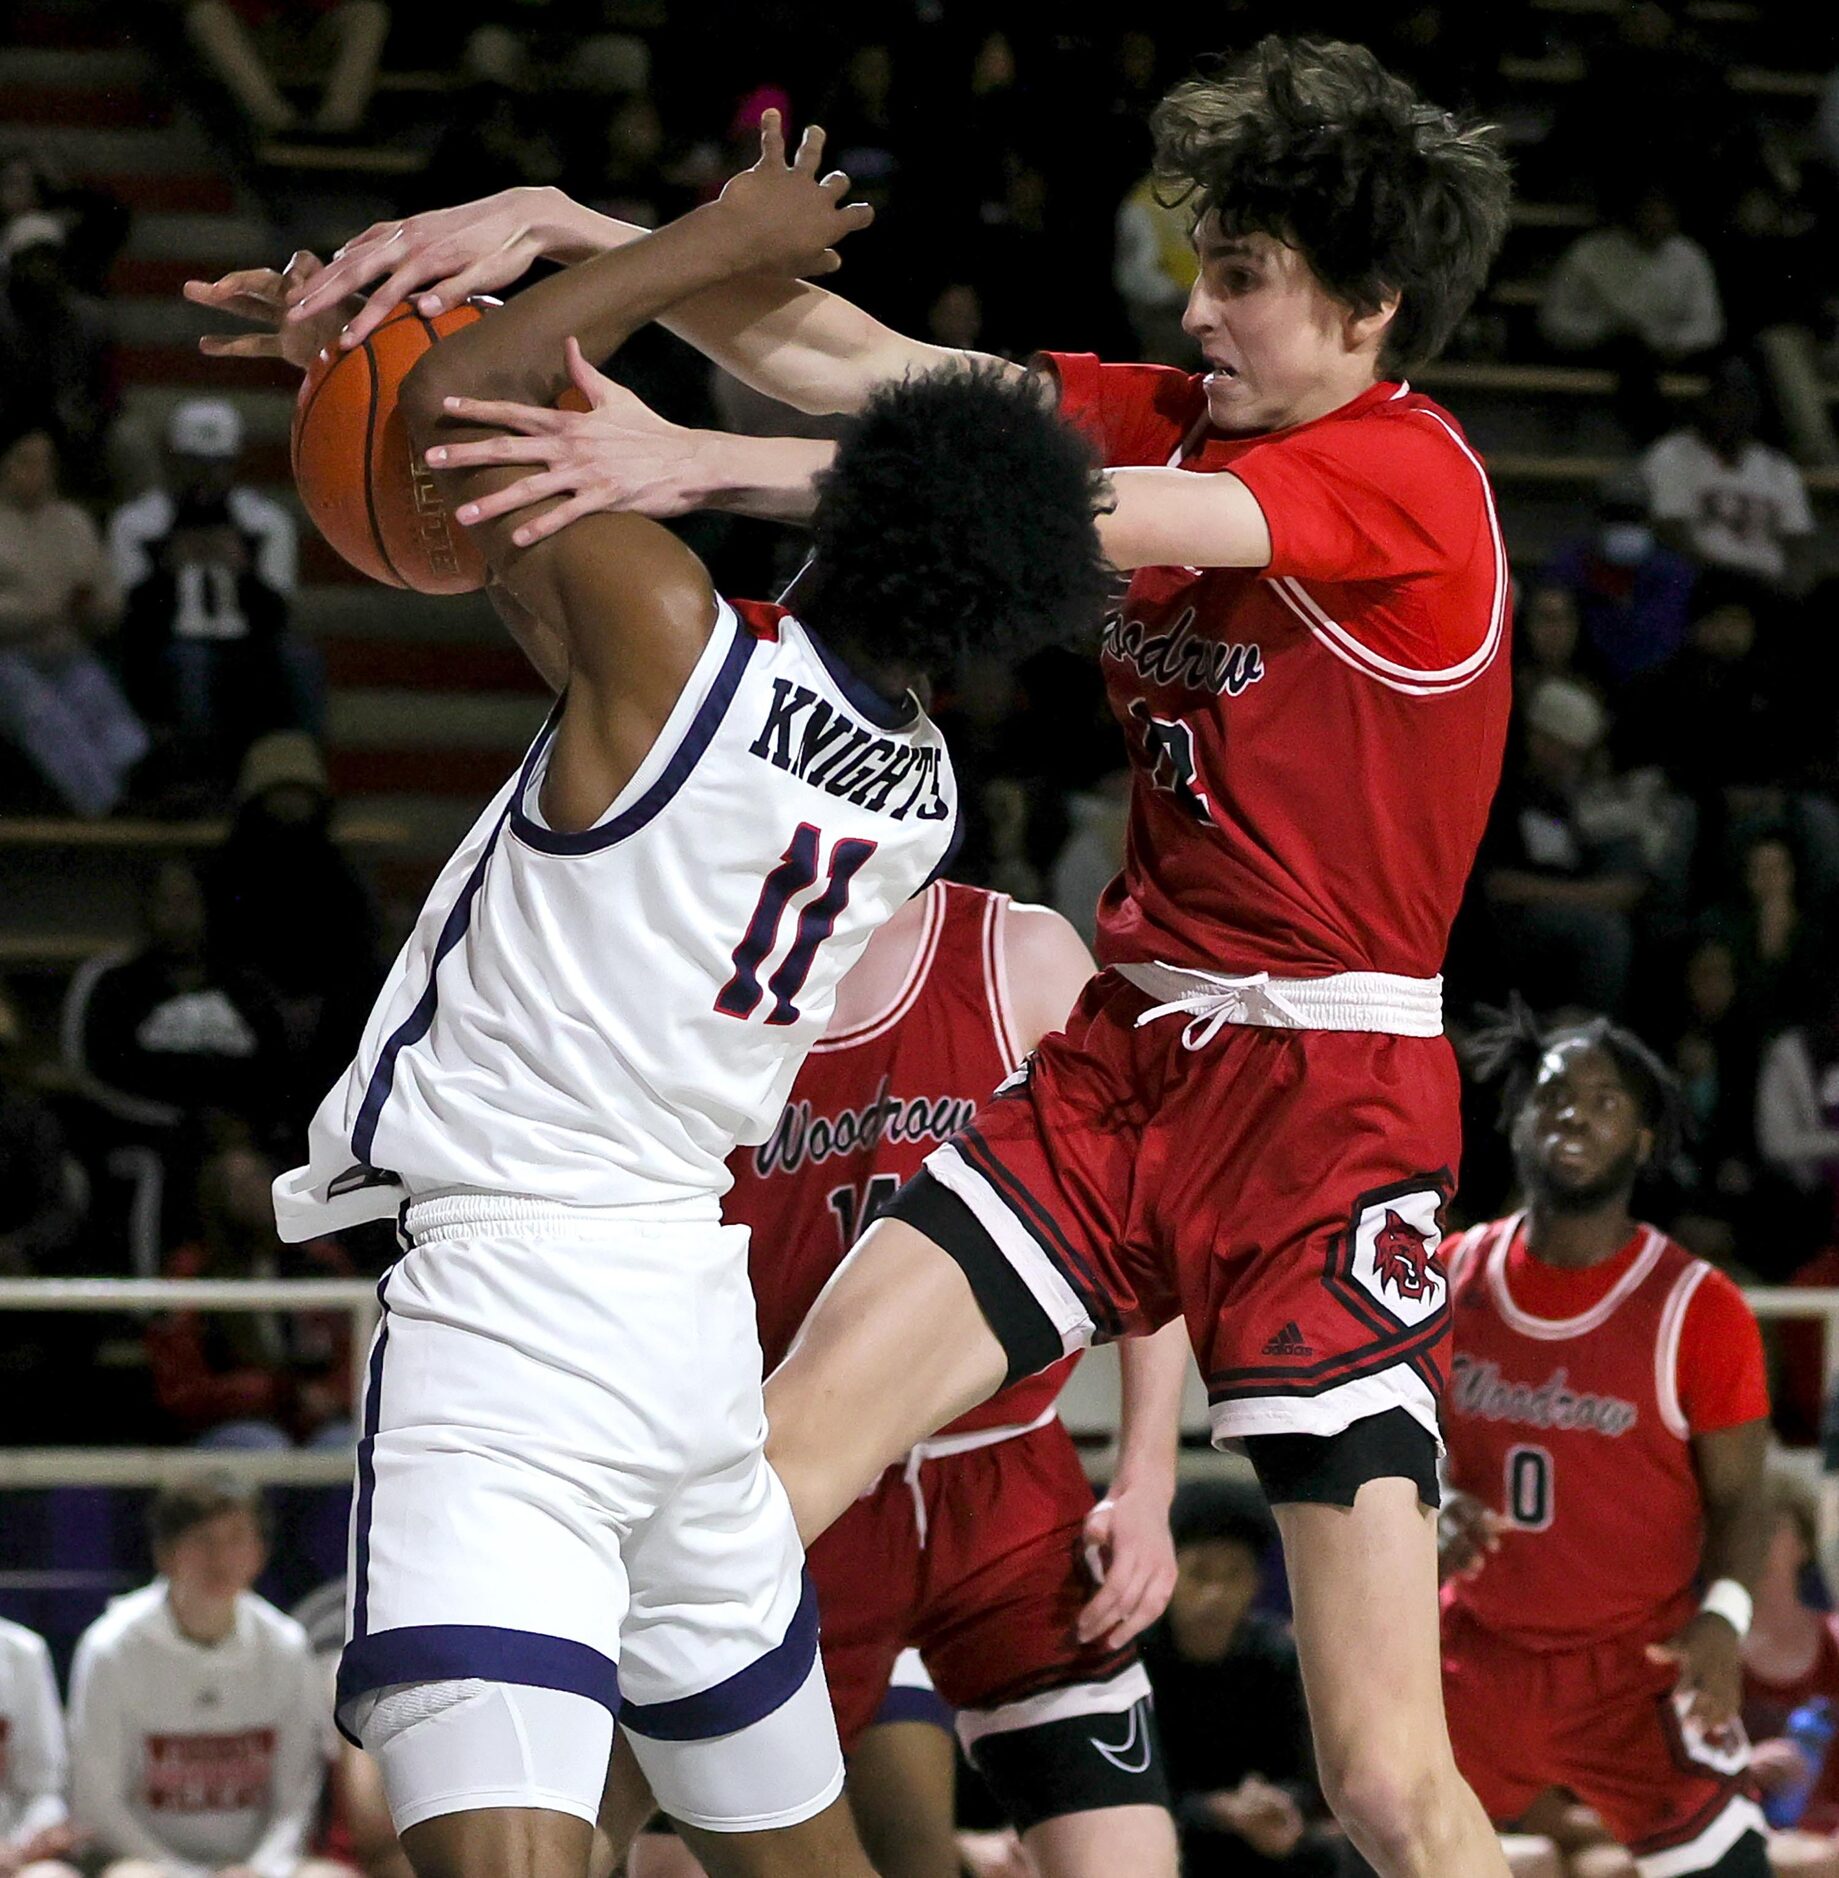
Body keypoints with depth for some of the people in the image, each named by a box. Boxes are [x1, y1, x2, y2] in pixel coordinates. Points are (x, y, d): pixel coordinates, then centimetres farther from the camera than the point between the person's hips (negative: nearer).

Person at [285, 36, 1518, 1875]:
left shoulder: (1407, 479, -13)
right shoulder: (1179, 419, 9)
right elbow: (844, 358, 5)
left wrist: (700, 464, -33)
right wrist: (564, 225, -9)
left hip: (1331, 1103, -7)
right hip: (1121, 1055, 7)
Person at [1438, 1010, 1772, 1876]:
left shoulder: (1696, 1309, -9)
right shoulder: (1450, 1281, 2)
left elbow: (1737, 1497, -6)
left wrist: (1723, 1616, -25)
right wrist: (1437, 1505, -10)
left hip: (1641, 1672, -4)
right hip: (1481, 1654, 4)